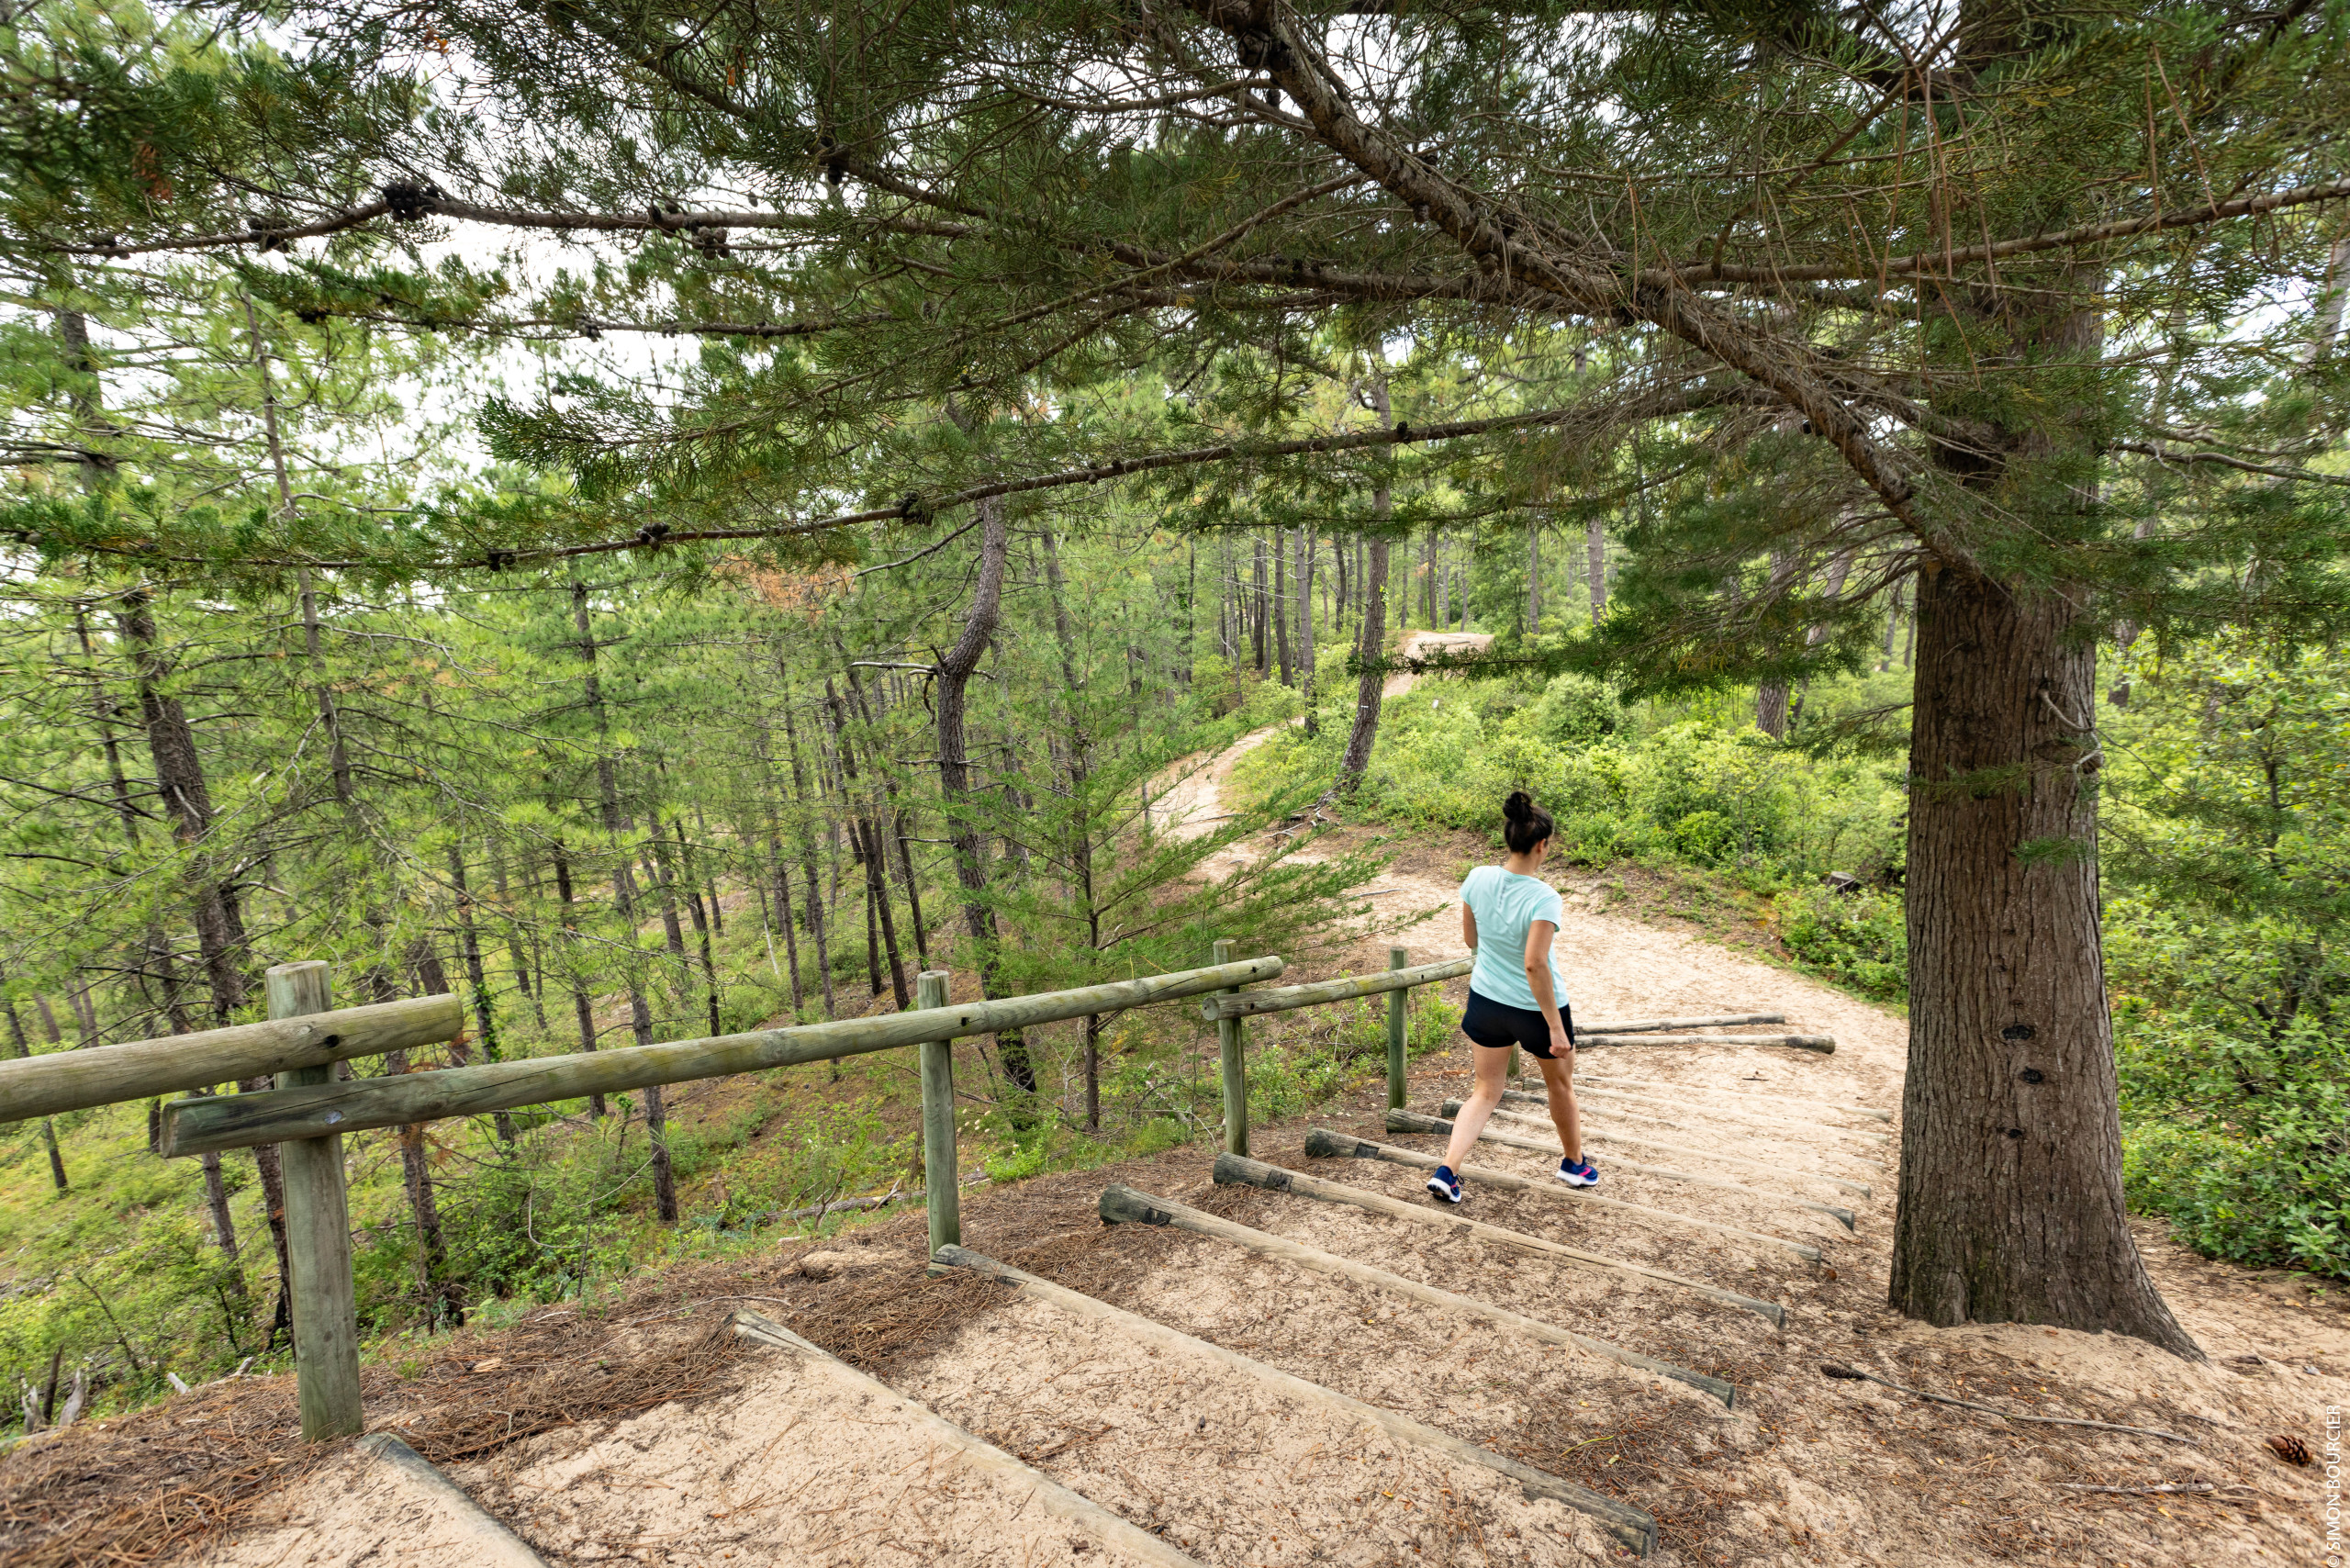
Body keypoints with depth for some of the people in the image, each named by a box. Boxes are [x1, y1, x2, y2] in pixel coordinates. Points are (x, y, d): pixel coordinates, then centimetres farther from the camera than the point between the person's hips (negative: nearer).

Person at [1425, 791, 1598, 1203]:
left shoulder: (1478, 878, -10)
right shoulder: (1544, 897, -26)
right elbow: (1534, 964, -29)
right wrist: (1556, 1027, -21)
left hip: (1486, 1000, 4)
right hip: (1536, 1007, -4)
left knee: (1486, 1091, 17)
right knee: (1560, 1085, 23)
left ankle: (1446, 1171, 5)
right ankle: (1575, 1163, 45)